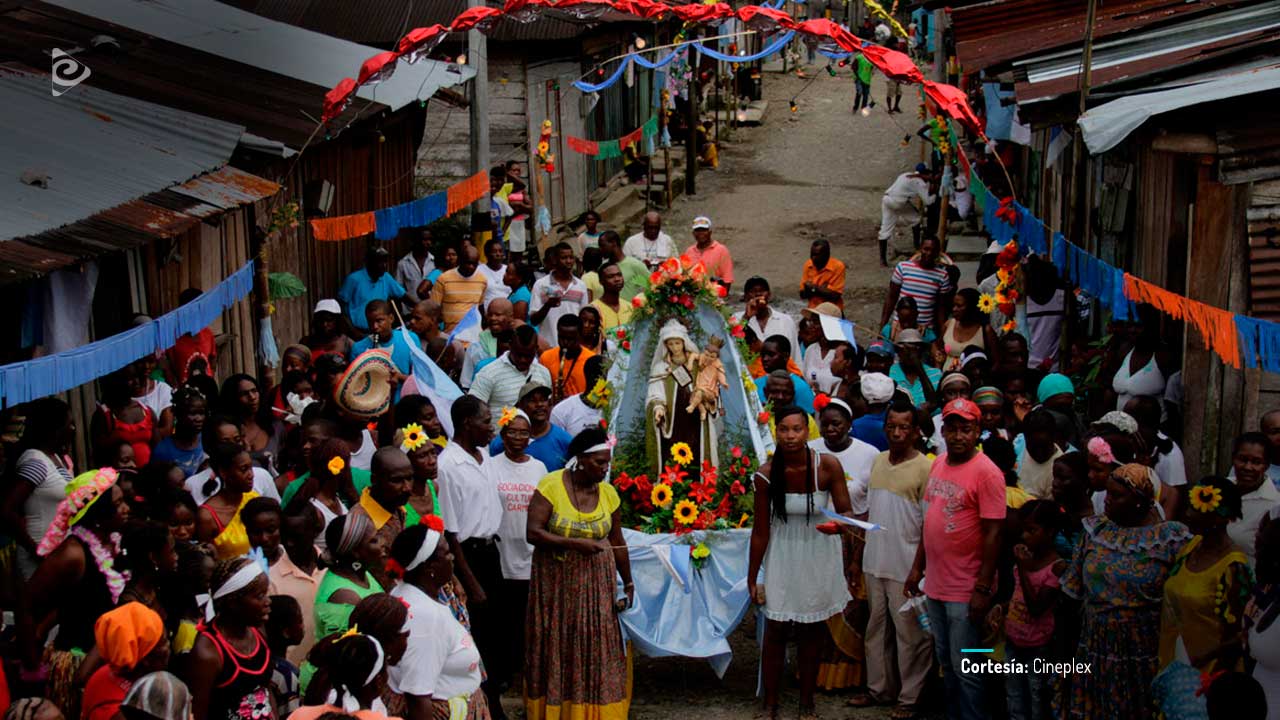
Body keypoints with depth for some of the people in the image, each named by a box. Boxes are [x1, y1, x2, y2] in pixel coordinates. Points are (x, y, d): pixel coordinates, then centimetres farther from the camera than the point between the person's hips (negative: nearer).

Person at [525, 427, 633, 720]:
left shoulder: (608, 493, 0)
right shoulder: (550, 486, -12)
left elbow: (617, 543, 8)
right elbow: (533, 533, -17)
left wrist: (628, 583, 12)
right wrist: (576, 543, -23)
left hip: (596, 585, 3)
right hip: (556, 583, -3)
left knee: (596, 648, 3)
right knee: (558, 648, 5)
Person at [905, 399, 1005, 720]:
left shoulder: (986, 472, -14)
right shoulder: (938, 464, 8)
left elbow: (993, 534, -16)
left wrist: (983, 588, -19)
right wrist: (917, 567, 14)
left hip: (966, 591, -7)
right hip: (936, 584, 7)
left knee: (965, 670, 0)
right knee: (946, 663, 17)